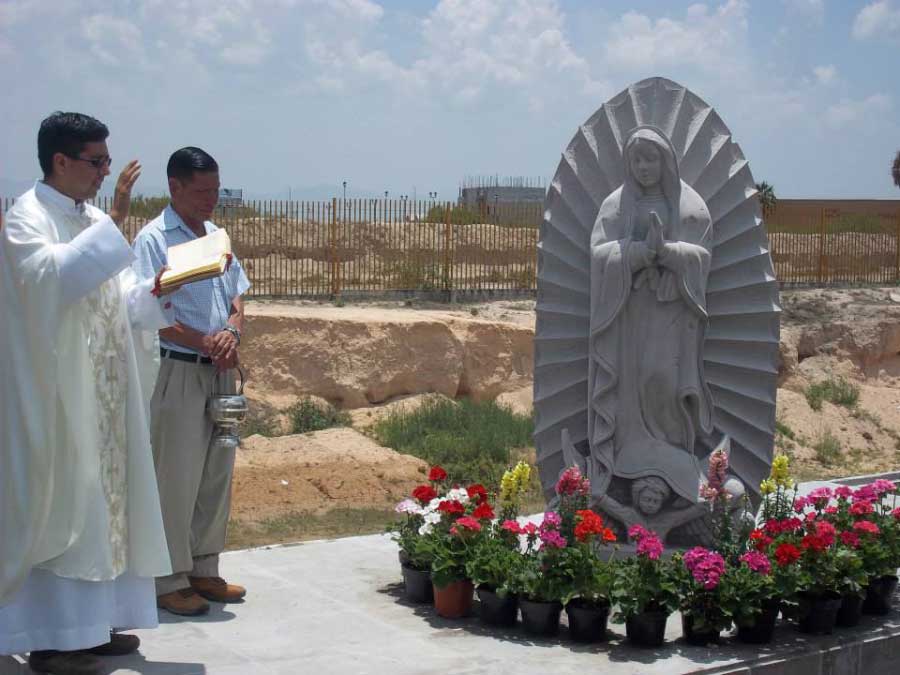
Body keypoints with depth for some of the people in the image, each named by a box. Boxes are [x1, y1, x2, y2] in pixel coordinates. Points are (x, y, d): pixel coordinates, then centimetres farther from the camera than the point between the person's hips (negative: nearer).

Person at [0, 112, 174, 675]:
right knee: (59, 504, -4)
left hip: (101, 392, 8)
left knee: (102, 494, 11)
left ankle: (91, 620, 21)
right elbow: (50, 275, -30)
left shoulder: (92, 220, 13)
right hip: (54, 391, -8)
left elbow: (119, 300, 15)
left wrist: (153, 293, -5)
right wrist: (114, 223, -30)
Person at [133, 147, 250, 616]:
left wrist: (231, 331, -6)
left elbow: (237, 300, 15)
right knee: (175, 479, -3)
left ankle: (203, 571, 23)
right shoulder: (154, 239, -8)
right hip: (177, 370, -7)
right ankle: (169, 581, 6)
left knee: (217, 474, 11)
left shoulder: (217, 237, 14)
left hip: (219, 370, 7)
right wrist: (205, 342, -18)